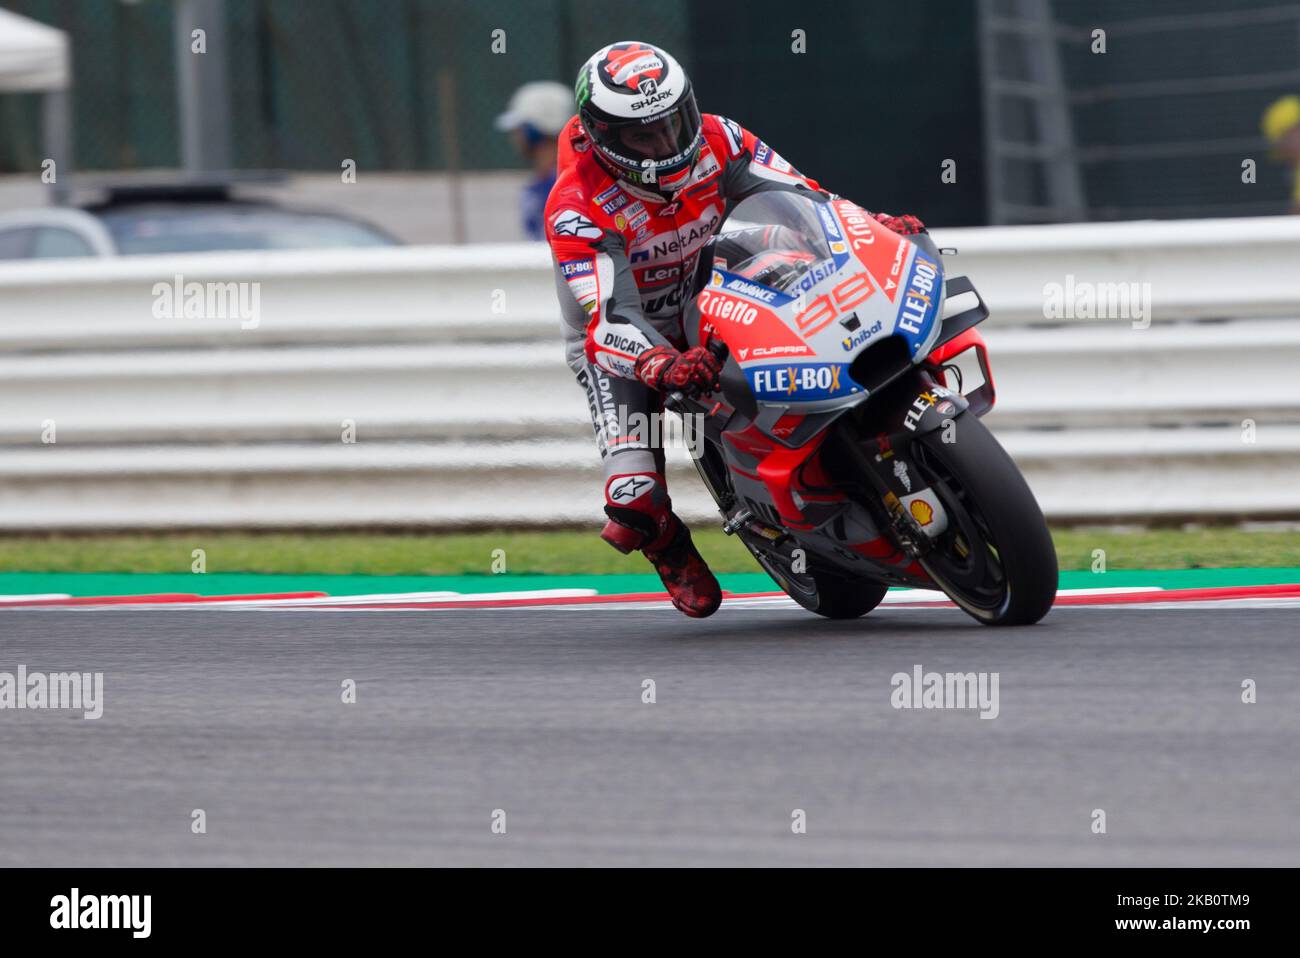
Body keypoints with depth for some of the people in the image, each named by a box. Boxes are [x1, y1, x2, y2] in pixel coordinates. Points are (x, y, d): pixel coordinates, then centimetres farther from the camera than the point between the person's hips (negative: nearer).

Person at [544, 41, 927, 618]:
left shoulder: (716, 142, -15)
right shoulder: (576, 209, -29)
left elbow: (802, 196, -13)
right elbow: (611, 320, -39)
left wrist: (878, 225, -31)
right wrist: (664, 366, -59)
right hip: (620, 343, -4)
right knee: (635, 507, -20)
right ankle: (668, 545, 18)